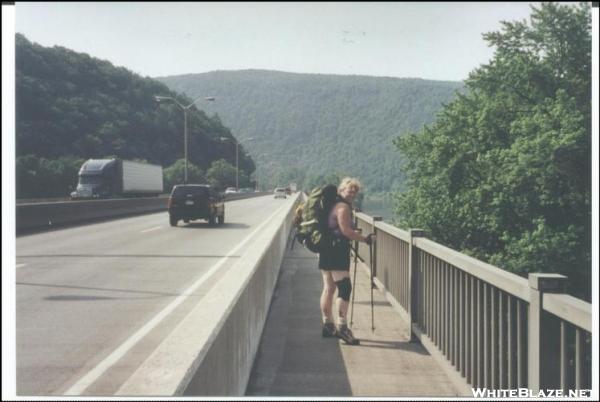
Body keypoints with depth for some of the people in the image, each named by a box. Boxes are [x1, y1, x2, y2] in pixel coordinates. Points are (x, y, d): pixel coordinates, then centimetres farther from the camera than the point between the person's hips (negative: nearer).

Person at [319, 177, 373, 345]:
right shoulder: (343, 207, -12)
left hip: (326, 251, 10)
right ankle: (342, 326, -14)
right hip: (337, 251, -10)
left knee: (328, 288, 12)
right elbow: (346, 231, -18)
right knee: (344, 288, -10)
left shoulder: (333, 205, 17)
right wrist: (364, 239, -9)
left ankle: (328, 325, 18)